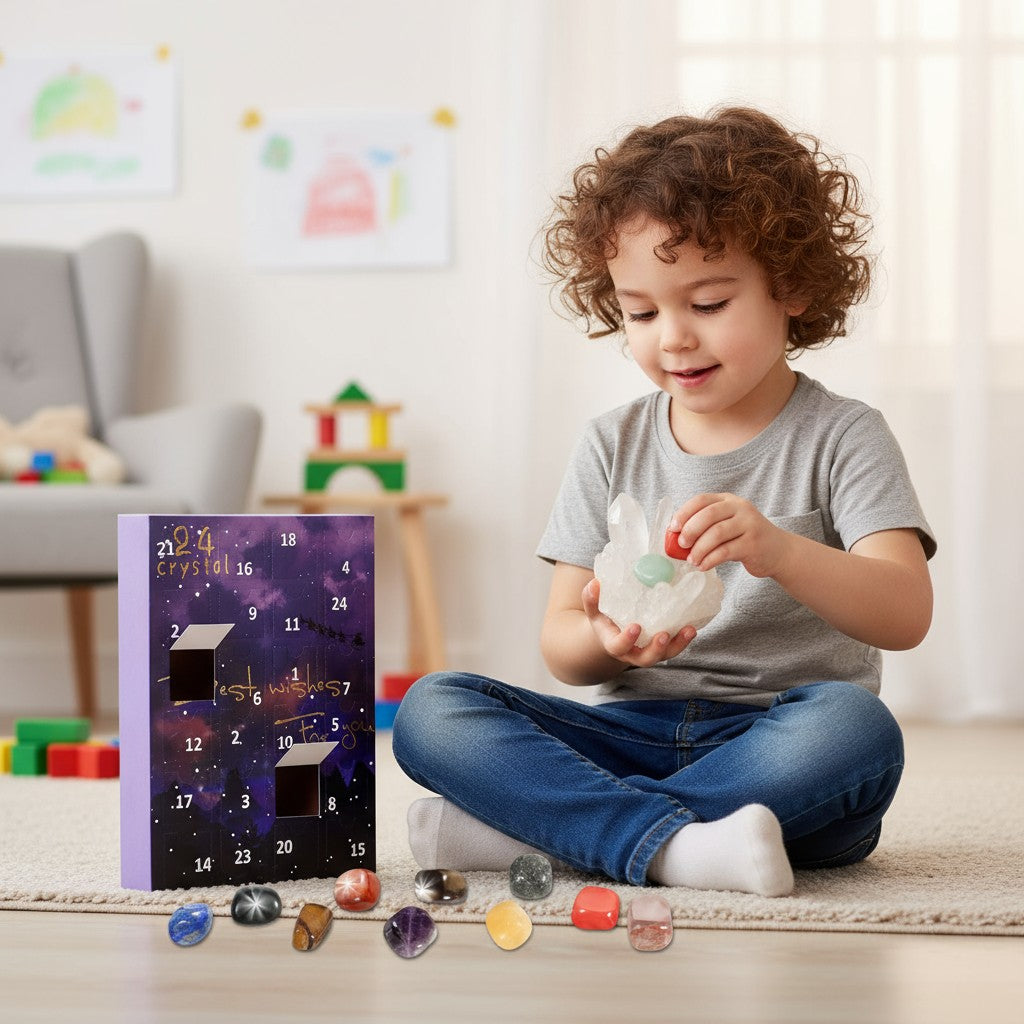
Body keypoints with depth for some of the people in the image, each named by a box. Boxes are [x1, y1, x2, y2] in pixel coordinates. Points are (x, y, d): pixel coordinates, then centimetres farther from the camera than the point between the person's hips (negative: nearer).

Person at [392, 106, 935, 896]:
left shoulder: (841, 437, 1)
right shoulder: (614, 446, 11)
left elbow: (906, 614, -14)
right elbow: (559, 641, 7)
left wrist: (780, 550, -34)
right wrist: (604, 641, -19)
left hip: (772, 741, -3)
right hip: (632, 732, 3)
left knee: (854, 727, -37)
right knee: (431, 709, -18)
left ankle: (539, 827, -30)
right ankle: (674, 845, -35)